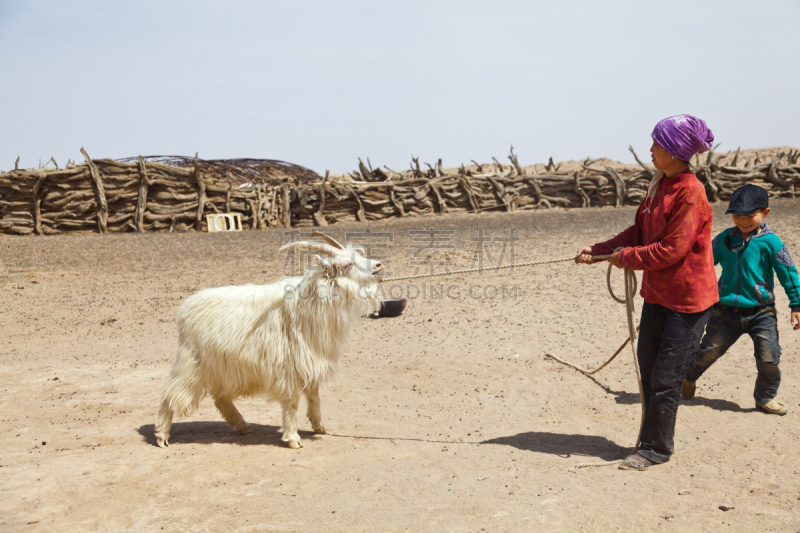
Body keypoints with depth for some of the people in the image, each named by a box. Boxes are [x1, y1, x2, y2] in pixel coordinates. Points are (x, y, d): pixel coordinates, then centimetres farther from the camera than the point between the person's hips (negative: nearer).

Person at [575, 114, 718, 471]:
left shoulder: (691, 193, -20)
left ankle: (655, 449, 12)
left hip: (687, 298, -9)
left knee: (666, 377, -2)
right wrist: (598, 251, 5)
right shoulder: (659, 184, 8)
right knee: (648, 368, 15)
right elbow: (640, 231, 13)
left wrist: (626, 257, -13)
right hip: (657, 292, 9)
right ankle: (654, 442, 30)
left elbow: (672, 249, -23)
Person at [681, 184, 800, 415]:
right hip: (726, 310, 2)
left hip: (761, 312, -2)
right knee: (708, 352, 11)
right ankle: (688, 377, 36)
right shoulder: (724, 238, 1)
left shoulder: (770, 241, -9)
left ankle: (766, 398, 17)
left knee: (768, 359, -5)